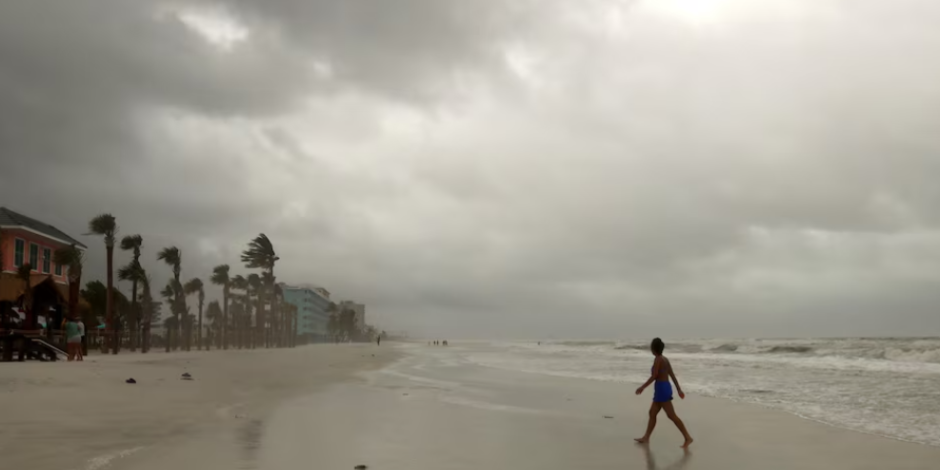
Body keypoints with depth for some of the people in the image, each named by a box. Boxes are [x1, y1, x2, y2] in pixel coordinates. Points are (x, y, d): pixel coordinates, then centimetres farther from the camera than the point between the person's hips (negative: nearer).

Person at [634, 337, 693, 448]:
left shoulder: (658, 359, -14)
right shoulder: (664, 359, 13)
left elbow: (654, 376, -18)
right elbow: (672, 375, 14)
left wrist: (642, 387, -13)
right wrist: (679, 389, 16)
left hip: (662, 388, -10)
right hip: (665, 387, 10)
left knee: (672, 415, -9)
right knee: (652, 413, 14)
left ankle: (687, 438, -9)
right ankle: (646, 437, 19)